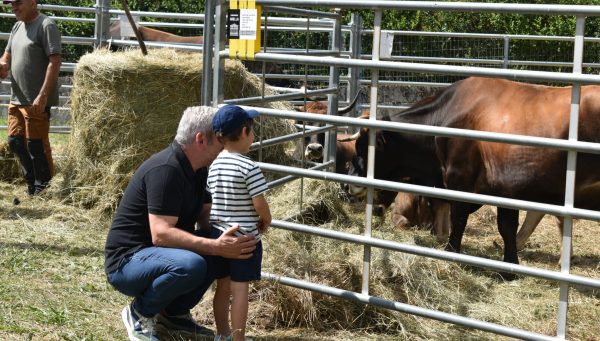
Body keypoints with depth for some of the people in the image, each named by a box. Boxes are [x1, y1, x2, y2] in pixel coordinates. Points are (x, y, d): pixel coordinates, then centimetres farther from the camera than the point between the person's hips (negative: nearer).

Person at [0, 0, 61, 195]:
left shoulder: (46, 26, -12)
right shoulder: (18, 26, 14)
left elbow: (55, 62, -17)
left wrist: (43, 95, -23)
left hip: (36, 101, -9)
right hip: (17, 99, 9)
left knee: (36, 146, -3)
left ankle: (43, 192, 9)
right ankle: (32, 187, 25)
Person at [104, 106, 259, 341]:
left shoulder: (197, 169, 6)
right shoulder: (166, 170, -24)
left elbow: (205, 216, 9)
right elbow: (161, 234, -31)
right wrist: (216, 247, -38)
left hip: (158, 255, 9)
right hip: (127, 261, -9)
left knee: (228, 247, -4)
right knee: (190, 265, -36)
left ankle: (173, 313, 8)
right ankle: (140, 314, -7)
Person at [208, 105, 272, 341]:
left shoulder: (212, 165, 4)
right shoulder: (249, 167, -17)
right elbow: (260, 204, -15)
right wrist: (266, 222, 5)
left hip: (217, 233, 6)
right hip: (244, 237, -6)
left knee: (223, 286, 15)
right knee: (239, 289, -1)